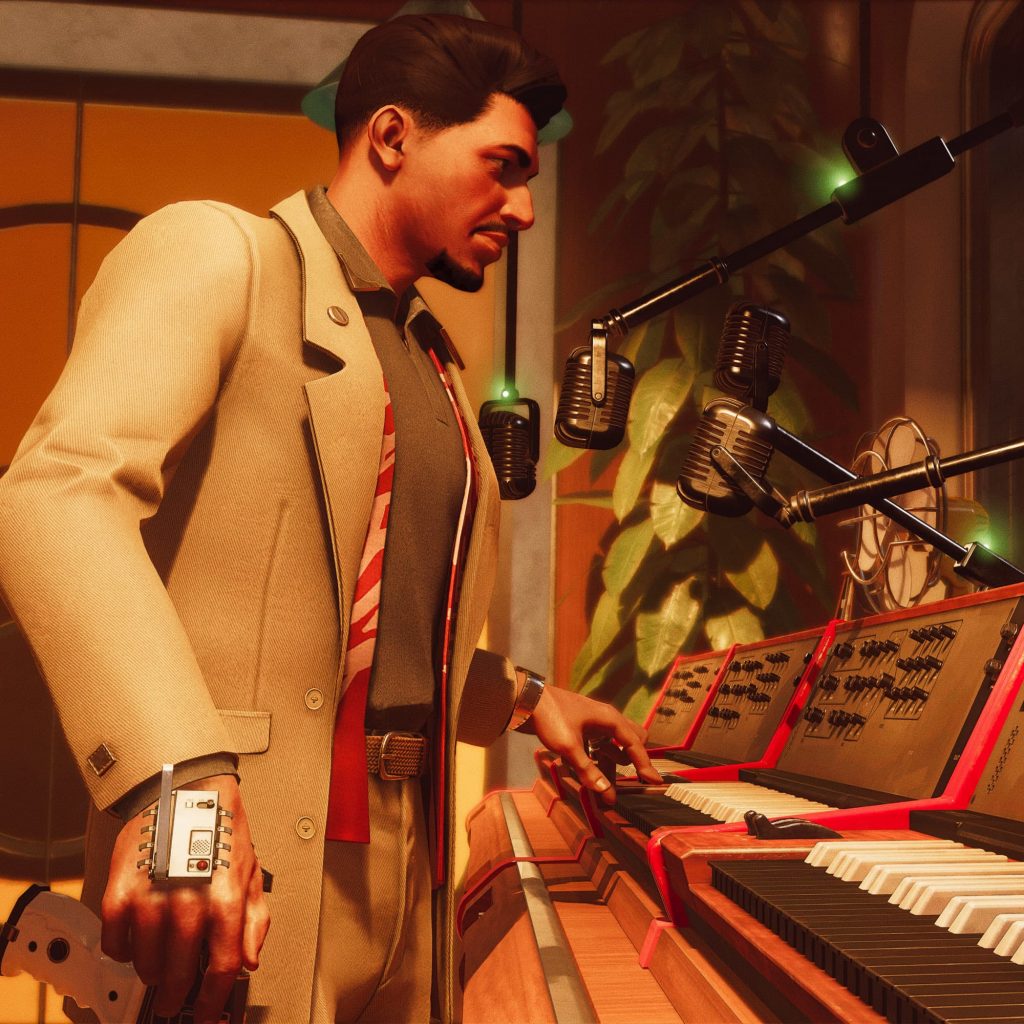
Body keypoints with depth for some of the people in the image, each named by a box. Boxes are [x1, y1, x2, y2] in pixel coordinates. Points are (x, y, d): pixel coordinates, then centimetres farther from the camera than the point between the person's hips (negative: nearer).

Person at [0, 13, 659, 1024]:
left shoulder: (431, 359, 22)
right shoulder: (215, 252, -4)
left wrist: (522, 696, 20)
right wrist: (178, 778, -33)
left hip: (405, 865, 8)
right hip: (235, 864, -7)